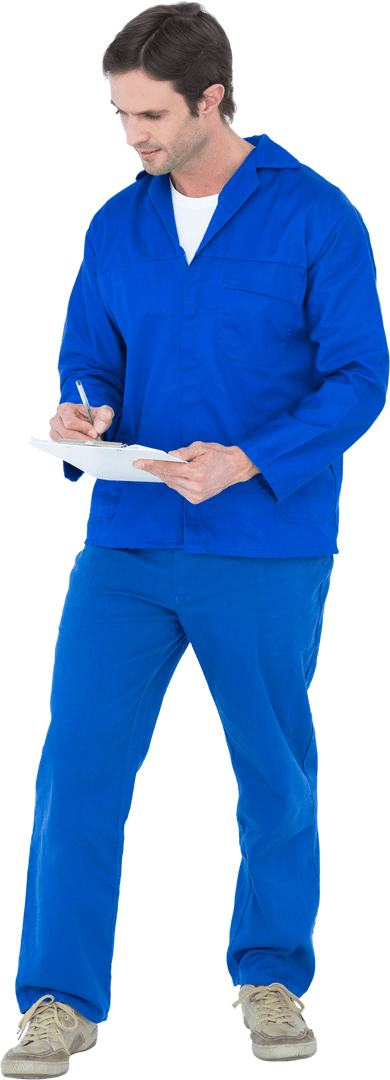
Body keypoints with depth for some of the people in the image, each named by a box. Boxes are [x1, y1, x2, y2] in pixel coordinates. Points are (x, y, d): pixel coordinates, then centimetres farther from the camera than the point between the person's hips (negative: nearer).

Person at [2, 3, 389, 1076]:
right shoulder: (117, 225, 7)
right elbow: (87, 353, 13)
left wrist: (247, 460, -21)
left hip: (268, 555, -3)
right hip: (126, 545, 3)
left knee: (275, 774, 10)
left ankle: (272, 978, 28)